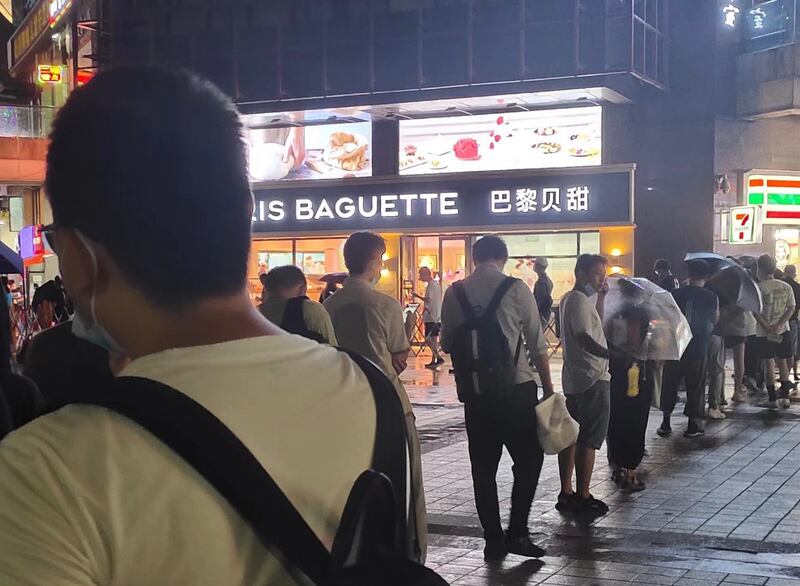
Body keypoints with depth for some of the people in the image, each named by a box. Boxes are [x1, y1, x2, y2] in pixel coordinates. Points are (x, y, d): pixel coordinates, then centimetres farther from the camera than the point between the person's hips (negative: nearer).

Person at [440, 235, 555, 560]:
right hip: (517, 387, -3)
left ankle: (493, 539, 14)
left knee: (483, 467, 11)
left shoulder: (455, 292, 2)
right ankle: (517, 532, 4)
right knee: (529, 459, 11)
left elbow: (447, 343, 10)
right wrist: (548, 388, 4)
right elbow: (537, 344, -4)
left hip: (475, 390, 3)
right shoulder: (516, 288, -5)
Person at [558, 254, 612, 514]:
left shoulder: (569, 299, 16)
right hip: (593, 379, -10)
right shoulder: (580, 300, -15)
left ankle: (566, 493, 18)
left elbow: (595, 326, 25)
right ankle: (583, 497, -2)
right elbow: (585, 338, -25)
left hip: (574, 379, 10)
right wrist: (611, 354, -32)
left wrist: (601, 297, 18)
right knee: (589, 440, -5)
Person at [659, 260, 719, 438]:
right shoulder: (711, 297, -5)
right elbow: (715, 320, 10)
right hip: (698, 348, -1)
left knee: (670, 385, 12)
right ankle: (693, 425, 11)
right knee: (695, 387, 8)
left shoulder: (676, 294, -5)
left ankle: (666, 423, 14)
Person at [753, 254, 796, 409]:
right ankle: (785, 397, 14)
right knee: (782, 362, 12)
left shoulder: (758, 287, -9)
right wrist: (779, 325, -9)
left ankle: (772, 399, 3)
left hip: (764, 332, -4)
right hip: (783, 331, 4)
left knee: (768, 363, 1)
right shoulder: (786, 287, 5)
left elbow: (756, 311, -15)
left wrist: (768, 328, -12)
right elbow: (791, 308, -1)